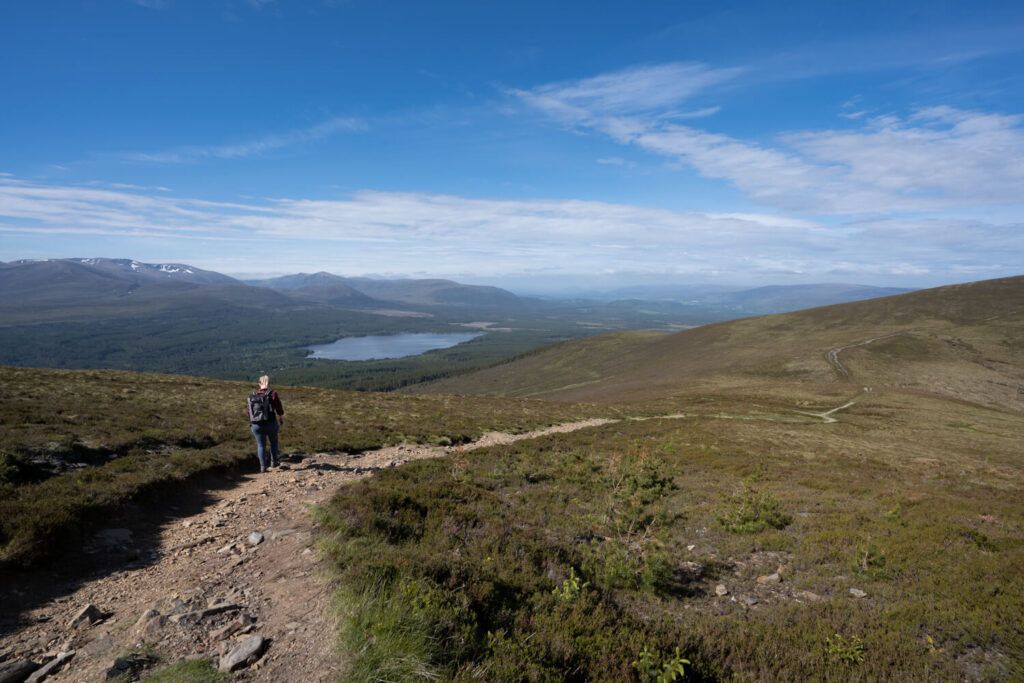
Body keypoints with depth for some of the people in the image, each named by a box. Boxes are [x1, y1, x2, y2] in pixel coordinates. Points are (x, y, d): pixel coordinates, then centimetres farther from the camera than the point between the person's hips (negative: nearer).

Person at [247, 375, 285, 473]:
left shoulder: (251, 396, 1)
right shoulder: (273, 394, -10)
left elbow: (248, 412, 7)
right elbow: (280, 410, -9)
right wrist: (282, 419, 10)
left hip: (256, 425, 2)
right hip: (271, 424, -2)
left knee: (261, 445, 15)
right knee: (274, 441, 23)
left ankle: (263, 466, 15)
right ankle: (274, 461, 25)